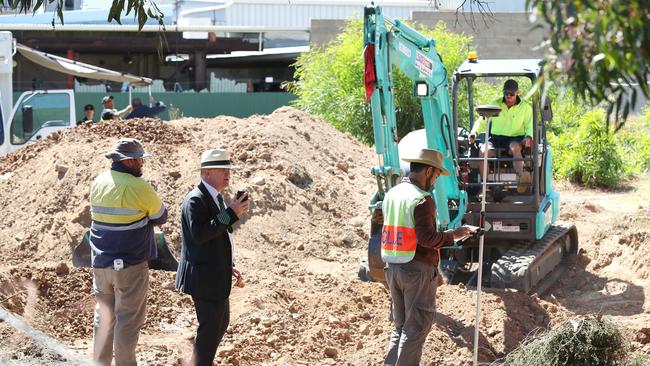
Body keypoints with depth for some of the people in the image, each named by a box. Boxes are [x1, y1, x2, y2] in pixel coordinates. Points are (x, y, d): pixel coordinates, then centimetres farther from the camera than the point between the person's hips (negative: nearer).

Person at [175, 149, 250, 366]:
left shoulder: (215, 197, 12)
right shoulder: (195, 200, -18)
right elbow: (199, 234, -31)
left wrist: (229, 267, 13)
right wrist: (231, 214, -30)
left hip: (216, 275, 10)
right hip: (204, 277, -10)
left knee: (221, 323, 22)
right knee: (210, 328, -4)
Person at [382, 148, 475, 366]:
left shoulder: (391, 194, 8)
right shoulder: (422, 199, -16)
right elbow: (427, 238, -21)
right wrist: (452, 236, -8)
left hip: (393, 267, 8)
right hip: (418, 269, -8)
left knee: (400, 324, 17)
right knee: (417, 326, 2)